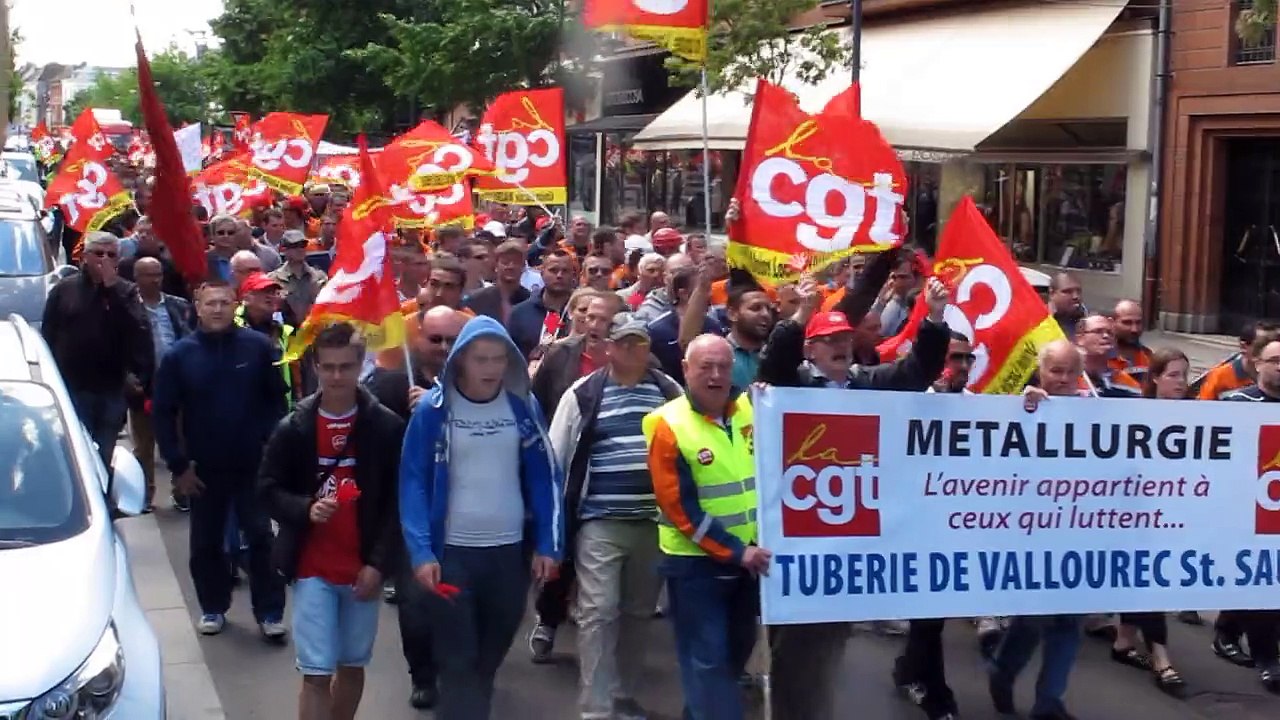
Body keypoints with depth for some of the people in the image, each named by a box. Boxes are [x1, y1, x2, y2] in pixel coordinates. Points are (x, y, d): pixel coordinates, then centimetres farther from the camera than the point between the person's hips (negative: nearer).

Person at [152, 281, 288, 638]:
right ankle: (213, 607, 26)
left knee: (261, 538, 2)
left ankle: (270, 612, 9)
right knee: (206, 542, 11)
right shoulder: (180, 354, -3)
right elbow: (162, 413, -1)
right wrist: (178, 465, -5)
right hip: (203, 469, 2)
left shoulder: (259, 347, -6)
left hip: (255, 464, -1)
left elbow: (278, 400, 0)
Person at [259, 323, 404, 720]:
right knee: (316, 673, -3)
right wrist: (305, 509, -17)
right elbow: (268, 489, 3)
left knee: (352, 666, 15)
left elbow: (399, 500, -2)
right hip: (312, 570, -1)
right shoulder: (293, 427, -3)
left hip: (364, 569, 1)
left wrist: (379, 562, -8)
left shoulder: (387, 426, -4)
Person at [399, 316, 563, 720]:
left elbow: (544, 478, 4)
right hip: (451, 551, -3)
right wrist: (421, 552, -15)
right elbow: (414, 484, -6)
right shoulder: (433, 410, -7)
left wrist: (549, 545, -3)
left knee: (490, 658, 15)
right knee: (458, 663, 1)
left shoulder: (523, 406, 0)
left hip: (511, 550, 3)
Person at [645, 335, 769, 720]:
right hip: (696, 562, -6)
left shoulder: (753, 408, 0)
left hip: (753, 555, 6)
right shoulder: (668, 424, -13)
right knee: (707, 659, 0)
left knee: (738, 648, 19)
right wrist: (734, 551, -19)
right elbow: (680, 507, -16)